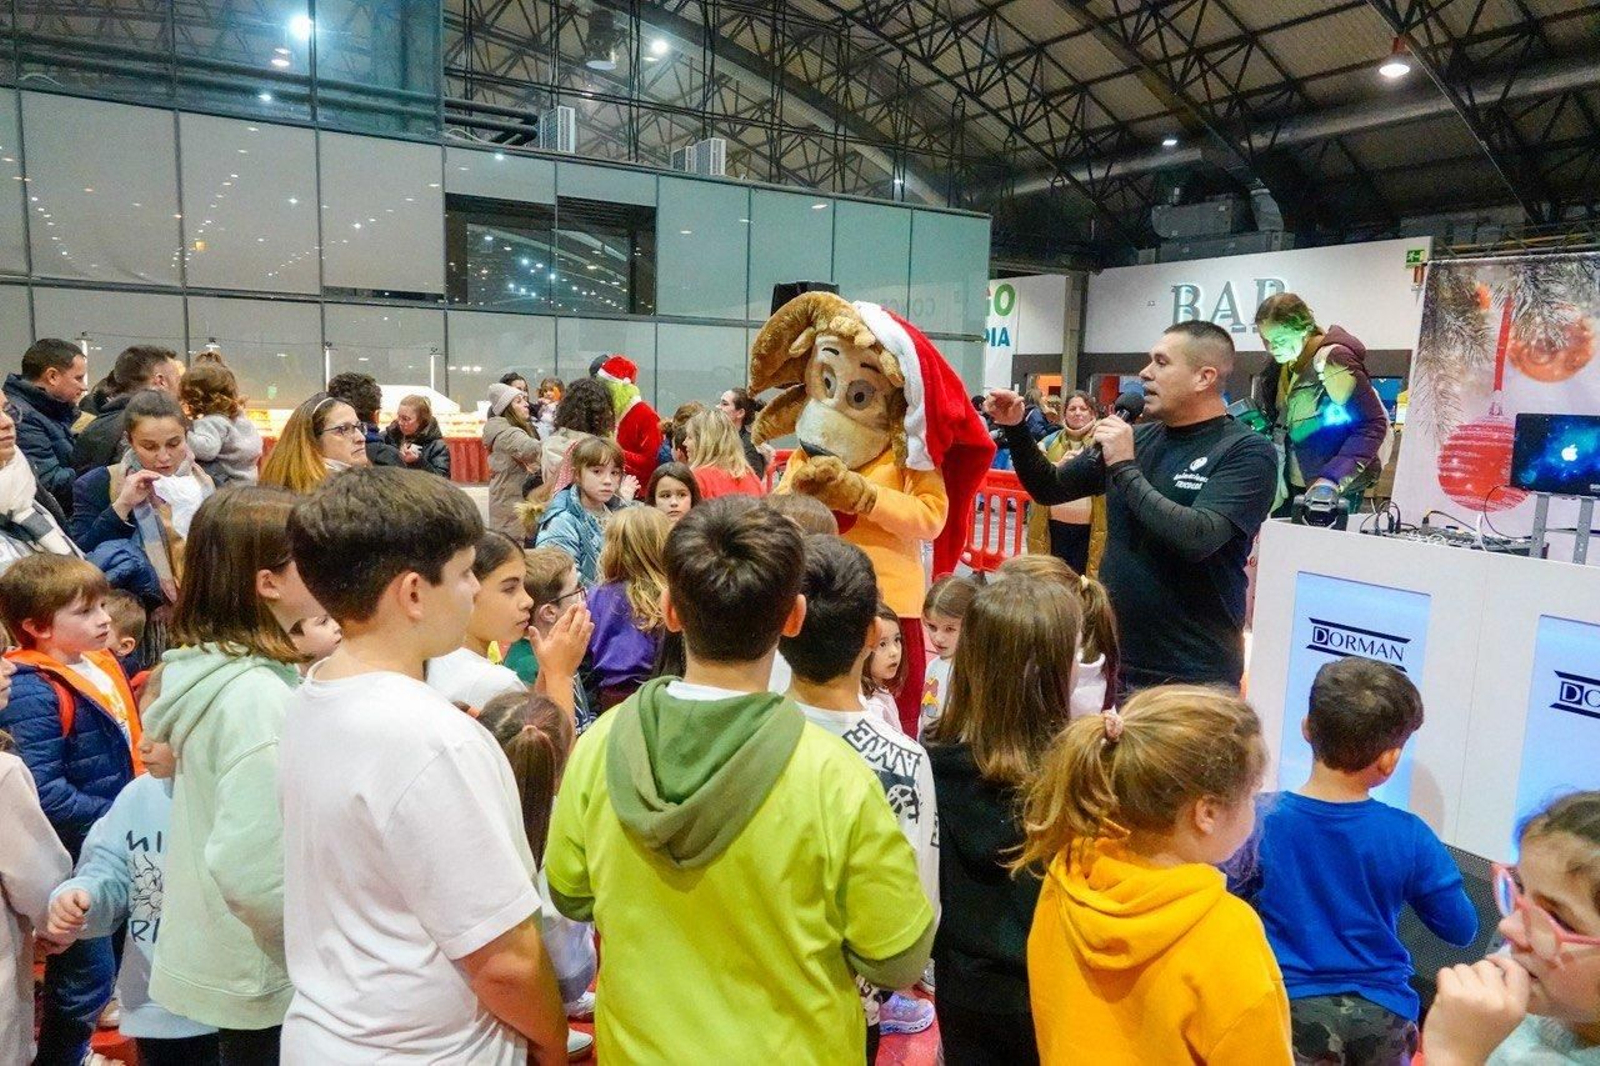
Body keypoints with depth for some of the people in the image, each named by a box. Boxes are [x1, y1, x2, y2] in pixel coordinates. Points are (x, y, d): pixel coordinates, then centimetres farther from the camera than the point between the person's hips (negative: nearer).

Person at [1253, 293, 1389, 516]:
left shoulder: (1331, 361, -19)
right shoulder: (1284, 362, 4)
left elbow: (1374, 423, -19)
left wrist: (1333, 477, -25)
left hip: (1335, 491, -7)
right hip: (1293, 487, 7)